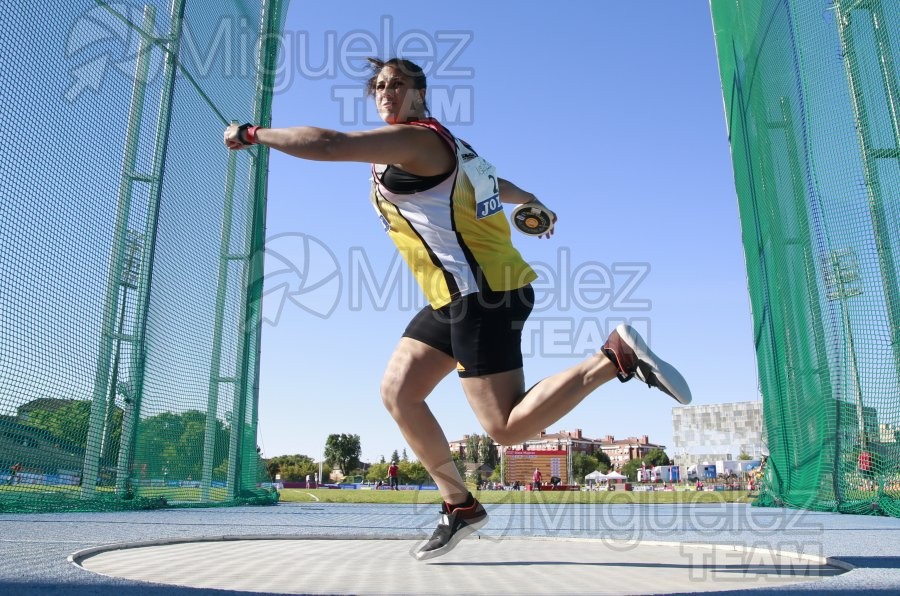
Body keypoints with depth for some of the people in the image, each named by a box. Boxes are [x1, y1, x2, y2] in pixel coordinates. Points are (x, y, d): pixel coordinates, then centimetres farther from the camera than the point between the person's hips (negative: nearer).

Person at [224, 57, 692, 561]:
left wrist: (252, 134, -5)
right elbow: (498, 185, 36)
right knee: (398, 391, 6)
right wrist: (535, 204, 54)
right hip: (457, 298, 10)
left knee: (507, 427, -12)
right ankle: (460, 506, 13)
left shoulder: (417, 138, -9)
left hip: (483, 292, -10)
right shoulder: (434, 149, 20)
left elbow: (328, 144, -19)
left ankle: (615, 356, -5)